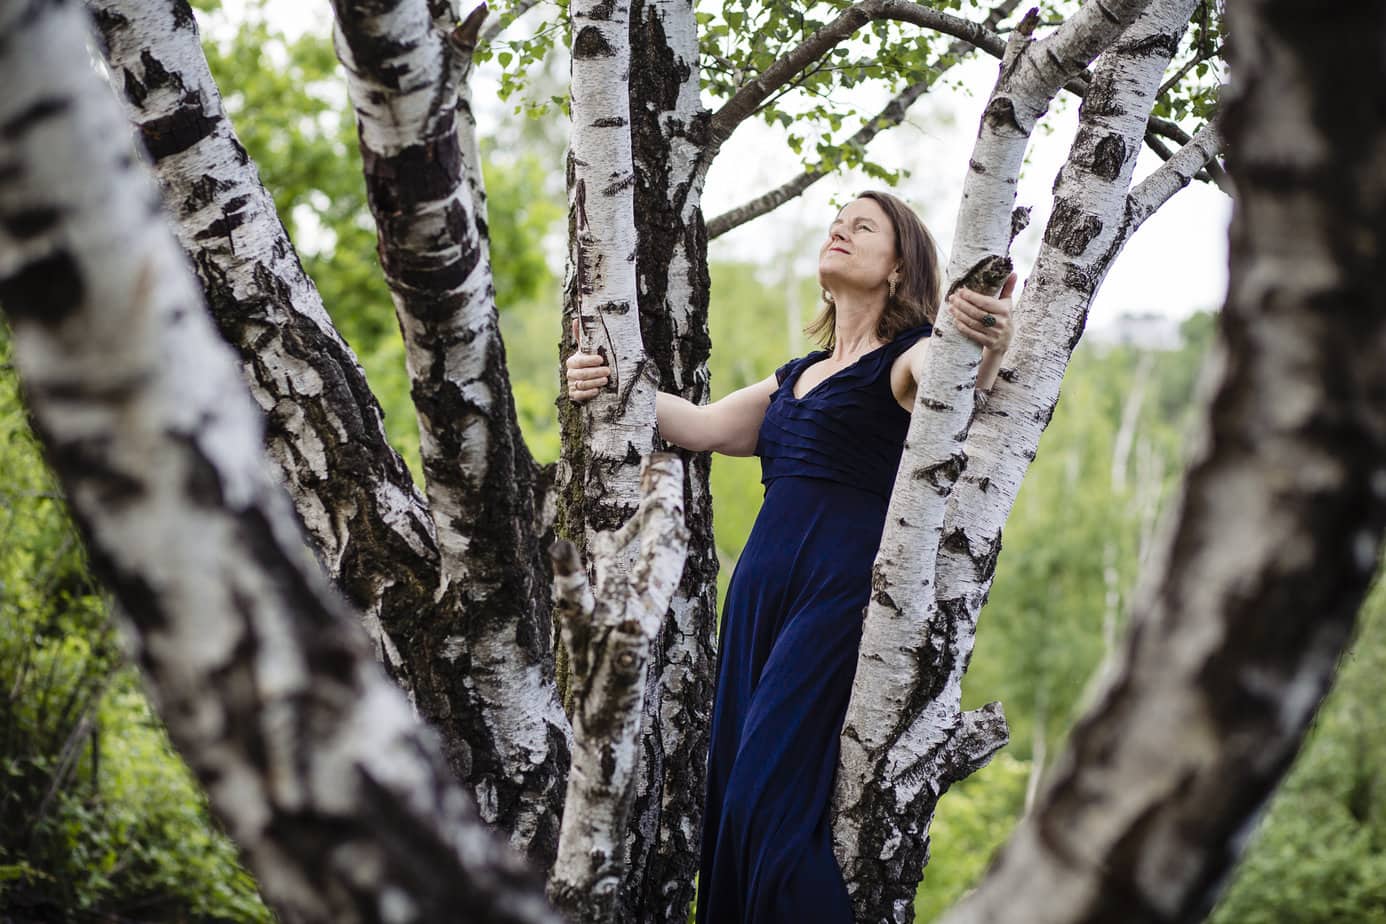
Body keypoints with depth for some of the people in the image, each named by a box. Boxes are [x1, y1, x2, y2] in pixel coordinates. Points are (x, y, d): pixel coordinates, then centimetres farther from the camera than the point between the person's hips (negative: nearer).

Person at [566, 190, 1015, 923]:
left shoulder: (906, 359, 1)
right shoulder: (795, 378, 24)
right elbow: (704, 427, 22)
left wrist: (987, 346, -43)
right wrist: (618, 385, 8)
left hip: (847, 588, -7)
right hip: (762, 588, 7)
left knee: (771, 804, -16)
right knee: (732, 801, 5)